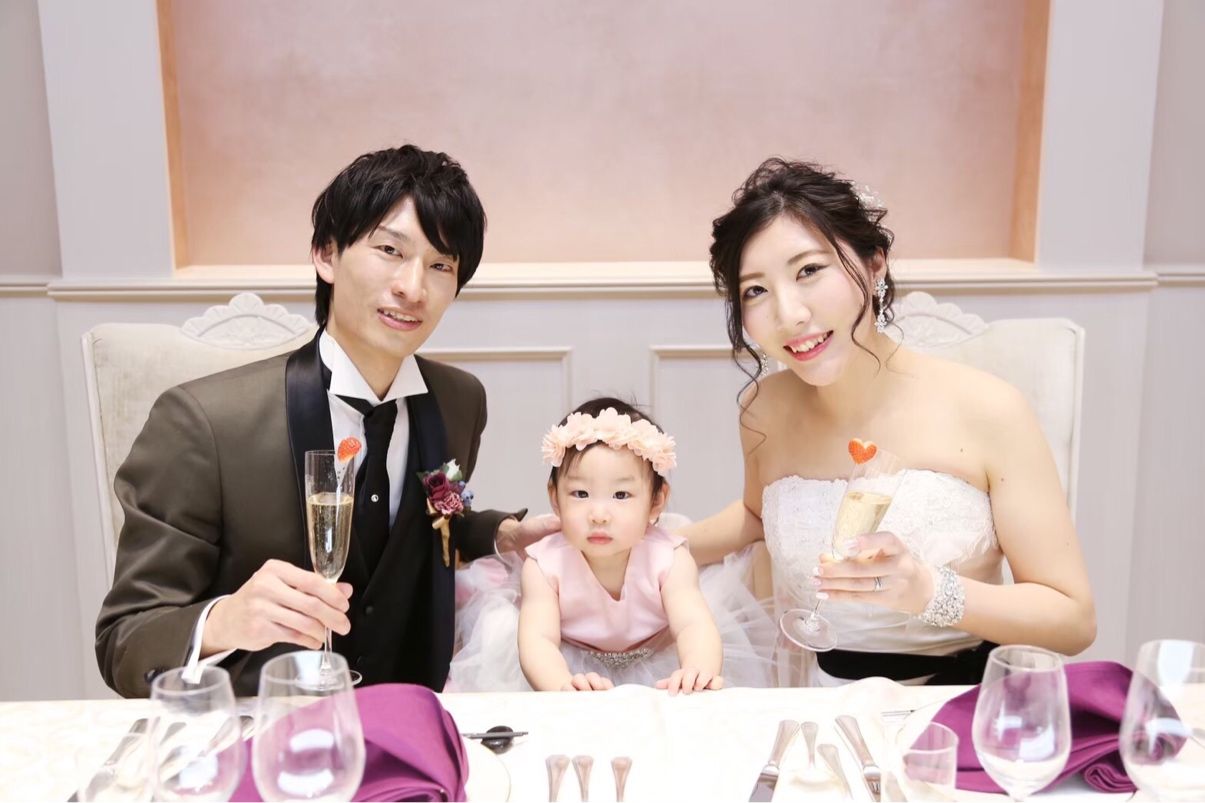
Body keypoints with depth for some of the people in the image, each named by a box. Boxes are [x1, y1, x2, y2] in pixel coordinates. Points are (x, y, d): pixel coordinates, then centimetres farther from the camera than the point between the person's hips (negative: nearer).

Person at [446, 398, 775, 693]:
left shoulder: (668, 559, -24)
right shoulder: (545, 565, -24)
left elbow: (694, 626, -38)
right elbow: (538, 639, -36)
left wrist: (698, 669, -64)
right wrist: (563, 685, -60)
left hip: (656, 670, 2)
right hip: (572, 668, -1)